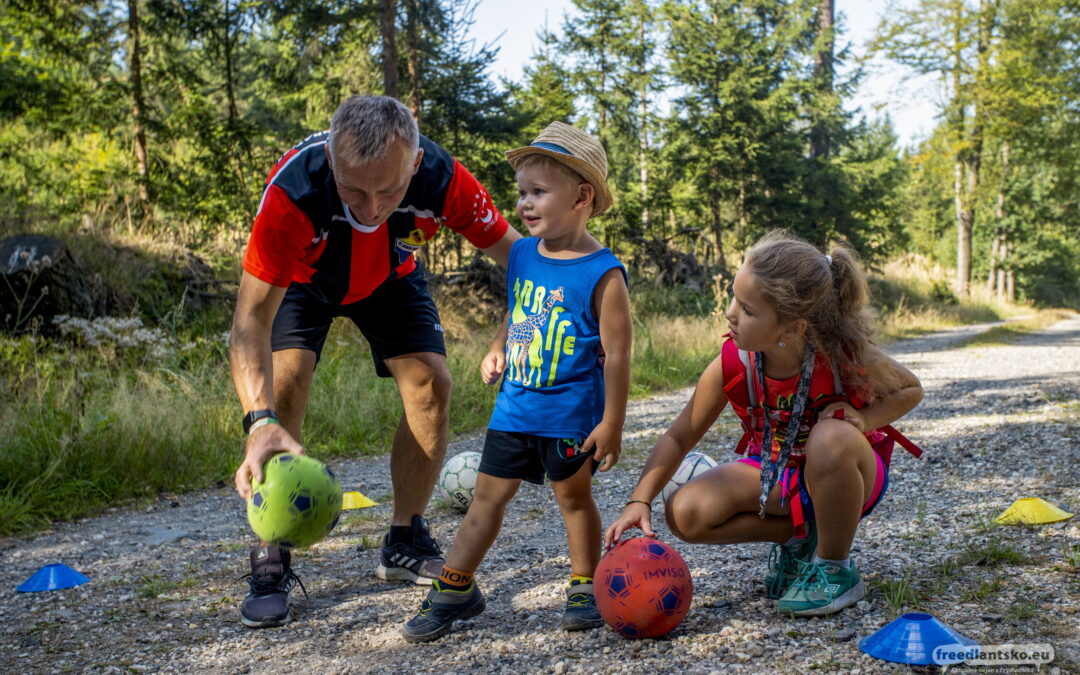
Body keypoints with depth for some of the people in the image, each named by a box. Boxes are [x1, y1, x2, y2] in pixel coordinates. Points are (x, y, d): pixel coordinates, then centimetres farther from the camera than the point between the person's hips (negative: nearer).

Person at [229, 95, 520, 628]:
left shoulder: (442, 178, -36)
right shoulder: (293, 190, -43)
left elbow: (509, 249, -22)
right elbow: (251, 318, -43)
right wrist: (260, 420, -58)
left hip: (391, 275, 3)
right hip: (301, 278, -2)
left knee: (431, 384, -10)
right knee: (285, 381, -23)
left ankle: (405, 545, 8)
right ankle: (271, 562, -9)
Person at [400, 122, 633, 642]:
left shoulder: (602, 274, -15)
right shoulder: (522, 254, 4)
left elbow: (615, 354, -14)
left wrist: (611, 423, -15)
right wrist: (498, 348, 5)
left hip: (571, 414, -5)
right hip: (514, 407, 6)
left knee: (574, 496, 10)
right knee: (488, 494, 9)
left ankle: (584, 586, 28)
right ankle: (454, 588, 18)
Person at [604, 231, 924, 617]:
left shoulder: (843, 354, -27)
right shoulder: (732, 366, -22)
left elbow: (910, 390, -8)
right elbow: (679, 438, -13)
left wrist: (863, 419, -28)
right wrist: (639, 502, -26)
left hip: (847, 476, -2)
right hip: (777, 477, 3)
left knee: (833, 438, -39)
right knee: (685, 514, -21)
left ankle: (835, 568, -14)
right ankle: (799, 535, 2)